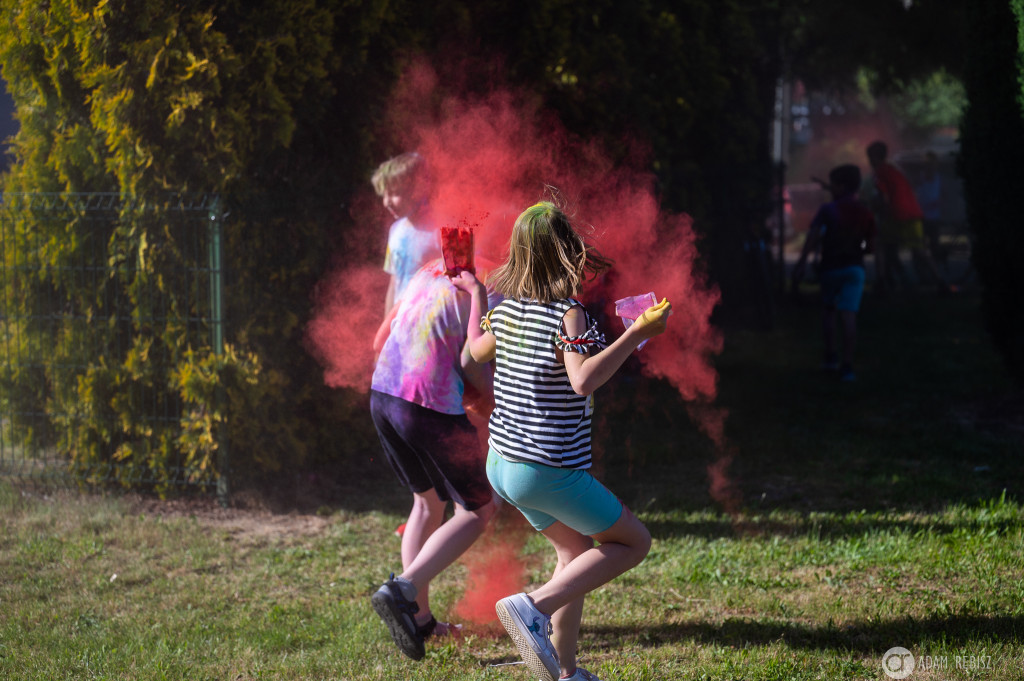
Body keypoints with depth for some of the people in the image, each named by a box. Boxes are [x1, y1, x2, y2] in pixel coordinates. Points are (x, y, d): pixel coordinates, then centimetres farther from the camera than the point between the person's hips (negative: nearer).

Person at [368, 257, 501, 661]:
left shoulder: (430, 272, 15)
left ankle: (419, 619, 23)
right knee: (477, 511, 6)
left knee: (427, 502, 24)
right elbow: (471, 361, -16)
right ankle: (403, 590, -13)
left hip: (382, 394, 8)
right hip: (432, 406, -8)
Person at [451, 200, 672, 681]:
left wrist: (476, 297, 39)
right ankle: (534, 607, -10)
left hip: (501, 461, 8)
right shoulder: (568, 313, -19)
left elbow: (477, 352, 24)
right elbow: (583, 380, -33)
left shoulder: (506, 308, 4)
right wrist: (637, 334, -29)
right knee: (633, 542, 6)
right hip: (548, 471, -8)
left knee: (577, 549, 23)